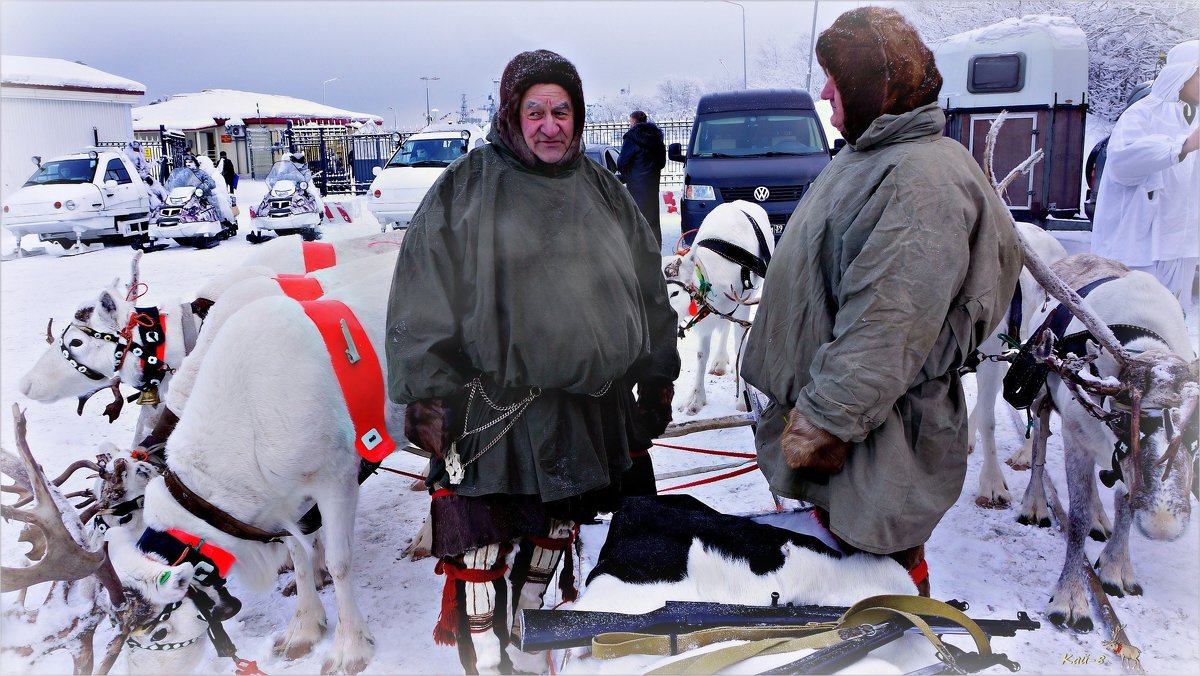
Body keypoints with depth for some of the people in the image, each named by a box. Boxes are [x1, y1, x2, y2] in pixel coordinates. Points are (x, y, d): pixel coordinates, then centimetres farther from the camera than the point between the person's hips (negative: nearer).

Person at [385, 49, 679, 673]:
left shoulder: (602, 191, 11)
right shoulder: (465, 189, -2)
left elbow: (648, 289, 15)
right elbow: (422, 298, -6)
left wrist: (657, 376, 14)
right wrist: (426, 394, -11)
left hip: (593, 404, 5)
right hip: (493, 405, -4)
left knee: (559, 520, 19)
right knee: (483, 531, -1)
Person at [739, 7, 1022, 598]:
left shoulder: (923, 177, -23)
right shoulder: (868, 155, 10)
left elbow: (888, 327, -29)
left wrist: (823, 420, -25)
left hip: (879, 430, -10)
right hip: (826, 402, 10)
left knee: (879, 557, 7)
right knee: (836, 536, 24)